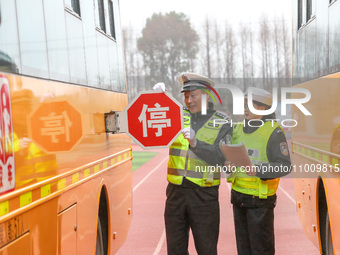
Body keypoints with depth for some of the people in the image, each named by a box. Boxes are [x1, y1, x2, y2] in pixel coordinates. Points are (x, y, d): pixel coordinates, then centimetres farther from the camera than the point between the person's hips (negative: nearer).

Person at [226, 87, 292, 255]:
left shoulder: (274, 132, -11)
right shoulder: (238, 129, 9)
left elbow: (285, 166, -16)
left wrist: (258, 170, -29)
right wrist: (227, 163, -7)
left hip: (260, 200, -6)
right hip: (238, 196, 6)